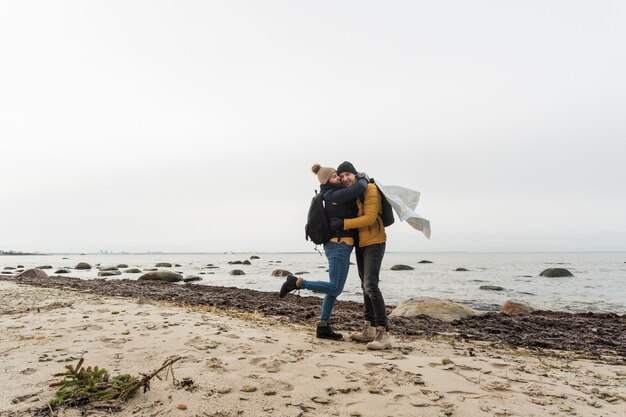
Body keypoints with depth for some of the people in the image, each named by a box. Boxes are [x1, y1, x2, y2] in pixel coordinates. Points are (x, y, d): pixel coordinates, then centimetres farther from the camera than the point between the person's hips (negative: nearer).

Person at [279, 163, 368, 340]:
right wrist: (363, 180, 0)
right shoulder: (334, 195, -13)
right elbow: (360, 188, -23)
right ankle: (296, 282, -4)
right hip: (339, 245, -10)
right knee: (335, 288, -9)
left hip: (336, 246, 10)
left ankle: (323, 327, 13)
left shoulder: (333, 195, 16)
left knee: (335, 288, 10)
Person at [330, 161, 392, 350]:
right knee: (366, 286, 11)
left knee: (371, 285, -19)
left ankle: (384, 333, -18)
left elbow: (370, 218, -23)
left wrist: (343, 224, -27)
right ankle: (369, 330, 19)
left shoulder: (370, 189, -14)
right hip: (360, 244, 9)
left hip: (374, 243, -9)